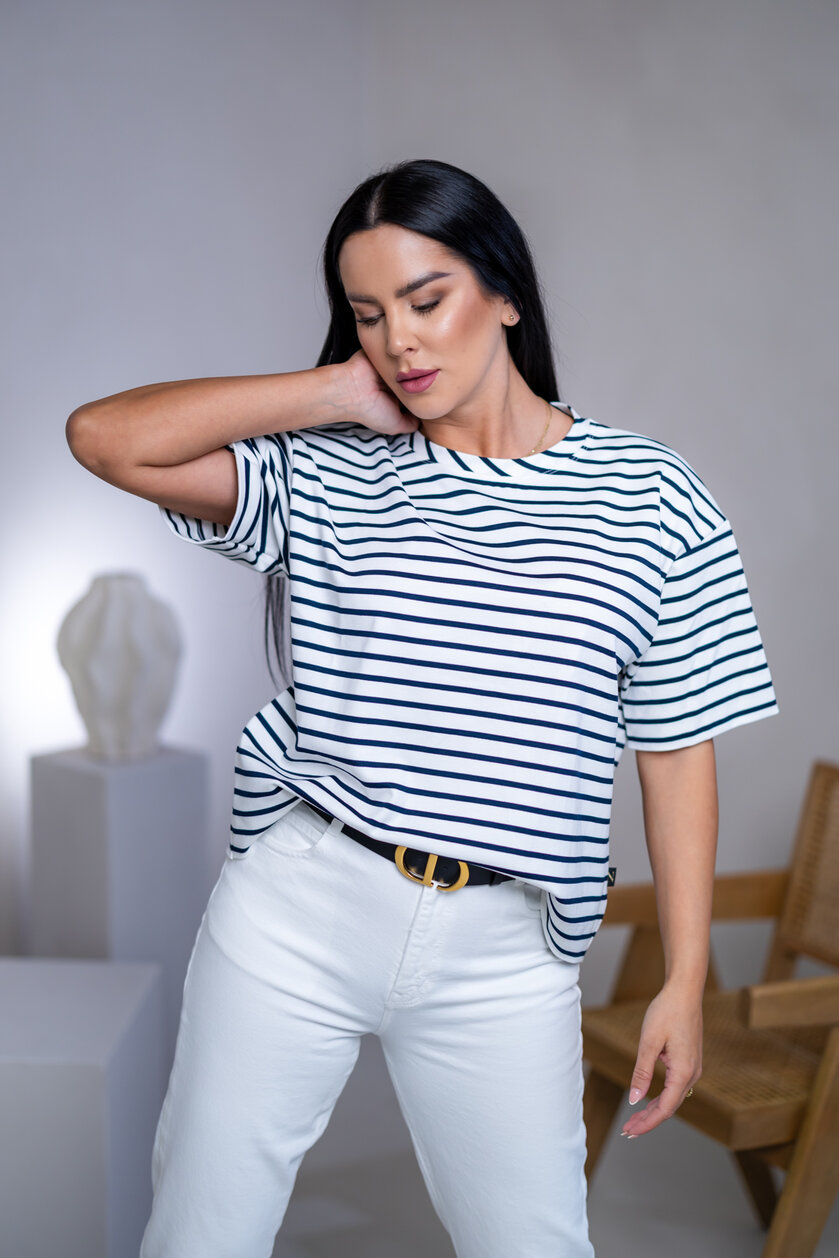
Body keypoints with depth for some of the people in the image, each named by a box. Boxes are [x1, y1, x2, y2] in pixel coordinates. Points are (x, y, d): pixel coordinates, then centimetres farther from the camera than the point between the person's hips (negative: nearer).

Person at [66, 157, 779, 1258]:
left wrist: (684, 982, 1)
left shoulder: (653, 504, -1)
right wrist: (335, 392, -8)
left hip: (503, 956, 0)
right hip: (295, 915, 1)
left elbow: (677, 751, 2)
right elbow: (105, 436, -11)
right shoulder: (324, 473, 1)